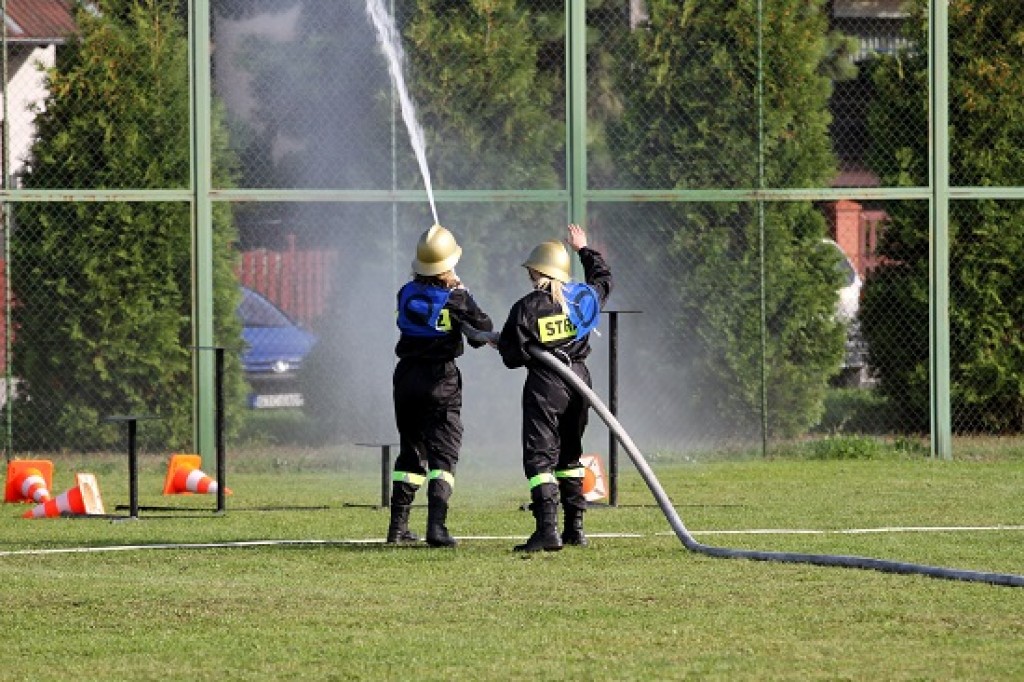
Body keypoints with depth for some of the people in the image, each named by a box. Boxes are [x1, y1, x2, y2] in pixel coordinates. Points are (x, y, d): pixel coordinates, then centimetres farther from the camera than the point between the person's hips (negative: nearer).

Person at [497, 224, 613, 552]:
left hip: (544, 385, -6)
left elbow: (512, 356, -12)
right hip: (578, 381, 6)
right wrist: (584, 249, 41)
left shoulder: (527, 307, -12)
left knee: (540, 456, -6)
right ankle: (575, 527, 20)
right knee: (569, 454, 19)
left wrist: (501, 343, 11)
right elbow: (603, 278, 26)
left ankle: (547, 528, -21)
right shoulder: (584, 296, 2)